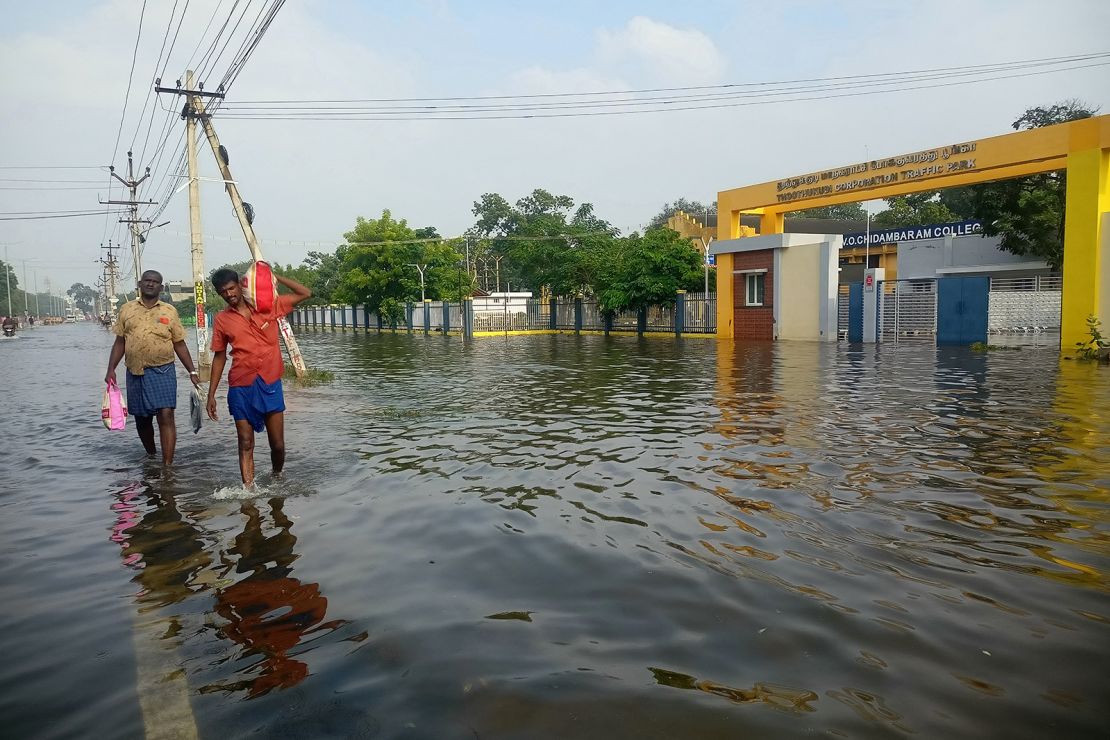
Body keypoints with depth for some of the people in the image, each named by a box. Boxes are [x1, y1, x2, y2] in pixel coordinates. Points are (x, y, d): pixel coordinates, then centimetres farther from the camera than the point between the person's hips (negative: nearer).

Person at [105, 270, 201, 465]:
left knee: (166, 416, -11)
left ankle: (167, 465, -11)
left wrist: (192, 371, 2)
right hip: (135, 373, 2)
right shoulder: (127, 309, 8)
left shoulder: (169, 311, 5)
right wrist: (111, 369, 1)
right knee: (142, 419, 12)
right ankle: (151, 456, 34)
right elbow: (119, 343, 11)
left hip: (163, 371, -2)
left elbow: (179, 345, 7)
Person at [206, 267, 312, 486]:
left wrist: (275, 277, 2)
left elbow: (306, 294, 6)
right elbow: (219, 357, 11)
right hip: (241, 388, 0)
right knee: (246, 444, -1)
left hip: (270, 384, 0)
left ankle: (277, 478, 30)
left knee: (278, 444, 6)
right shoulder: (221, 320, 5)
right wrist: (211, 395, 8)